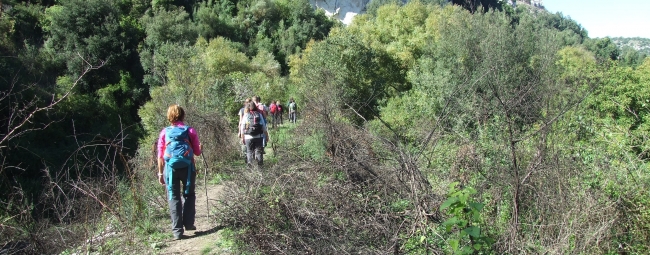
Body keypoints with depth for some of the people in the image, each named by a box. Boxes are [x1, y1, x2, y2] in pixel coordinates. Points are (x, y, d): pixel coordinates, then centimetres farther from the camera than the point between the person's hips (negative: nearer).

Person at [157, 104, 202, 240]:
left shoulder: (164, 132, 4)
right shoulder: (190, 131, 2)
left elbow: (160, 155, 3)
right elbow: (197, 152, 5)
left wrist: (160, 173, 10)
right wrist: (199, 146, 28)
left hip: (171, 168, 0)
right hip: (187, 167, 0)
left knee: (174, 198, 6)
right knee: (189, 195, 18)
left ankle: (177, 230, 4)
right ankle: (188, 223, 17)